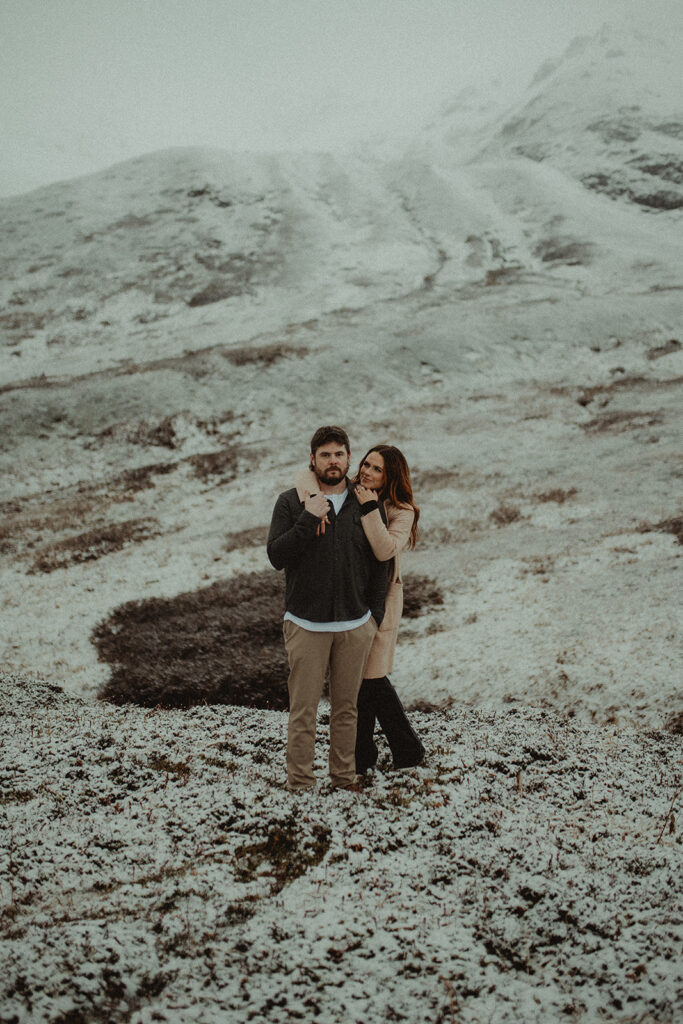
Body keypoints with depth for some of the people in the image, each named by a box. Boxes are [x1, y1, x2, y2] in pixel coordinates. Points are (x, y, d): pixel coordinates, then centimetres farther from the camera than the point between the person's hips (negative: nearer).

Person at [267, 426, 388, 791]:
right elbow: (276, 556, -8)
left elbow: (378, 564, 13)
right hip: (306, 624, -2)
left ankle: (344, 780, 22)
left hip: (355, 626, 3)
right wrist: (309, 519, -17)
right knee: (303, 711, -1)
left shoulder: (364, 504, 8)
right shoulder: (291, 502, 1)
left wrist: (374, 615, 7)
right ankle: (299, 785, 8)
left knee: (347, 709, 11)